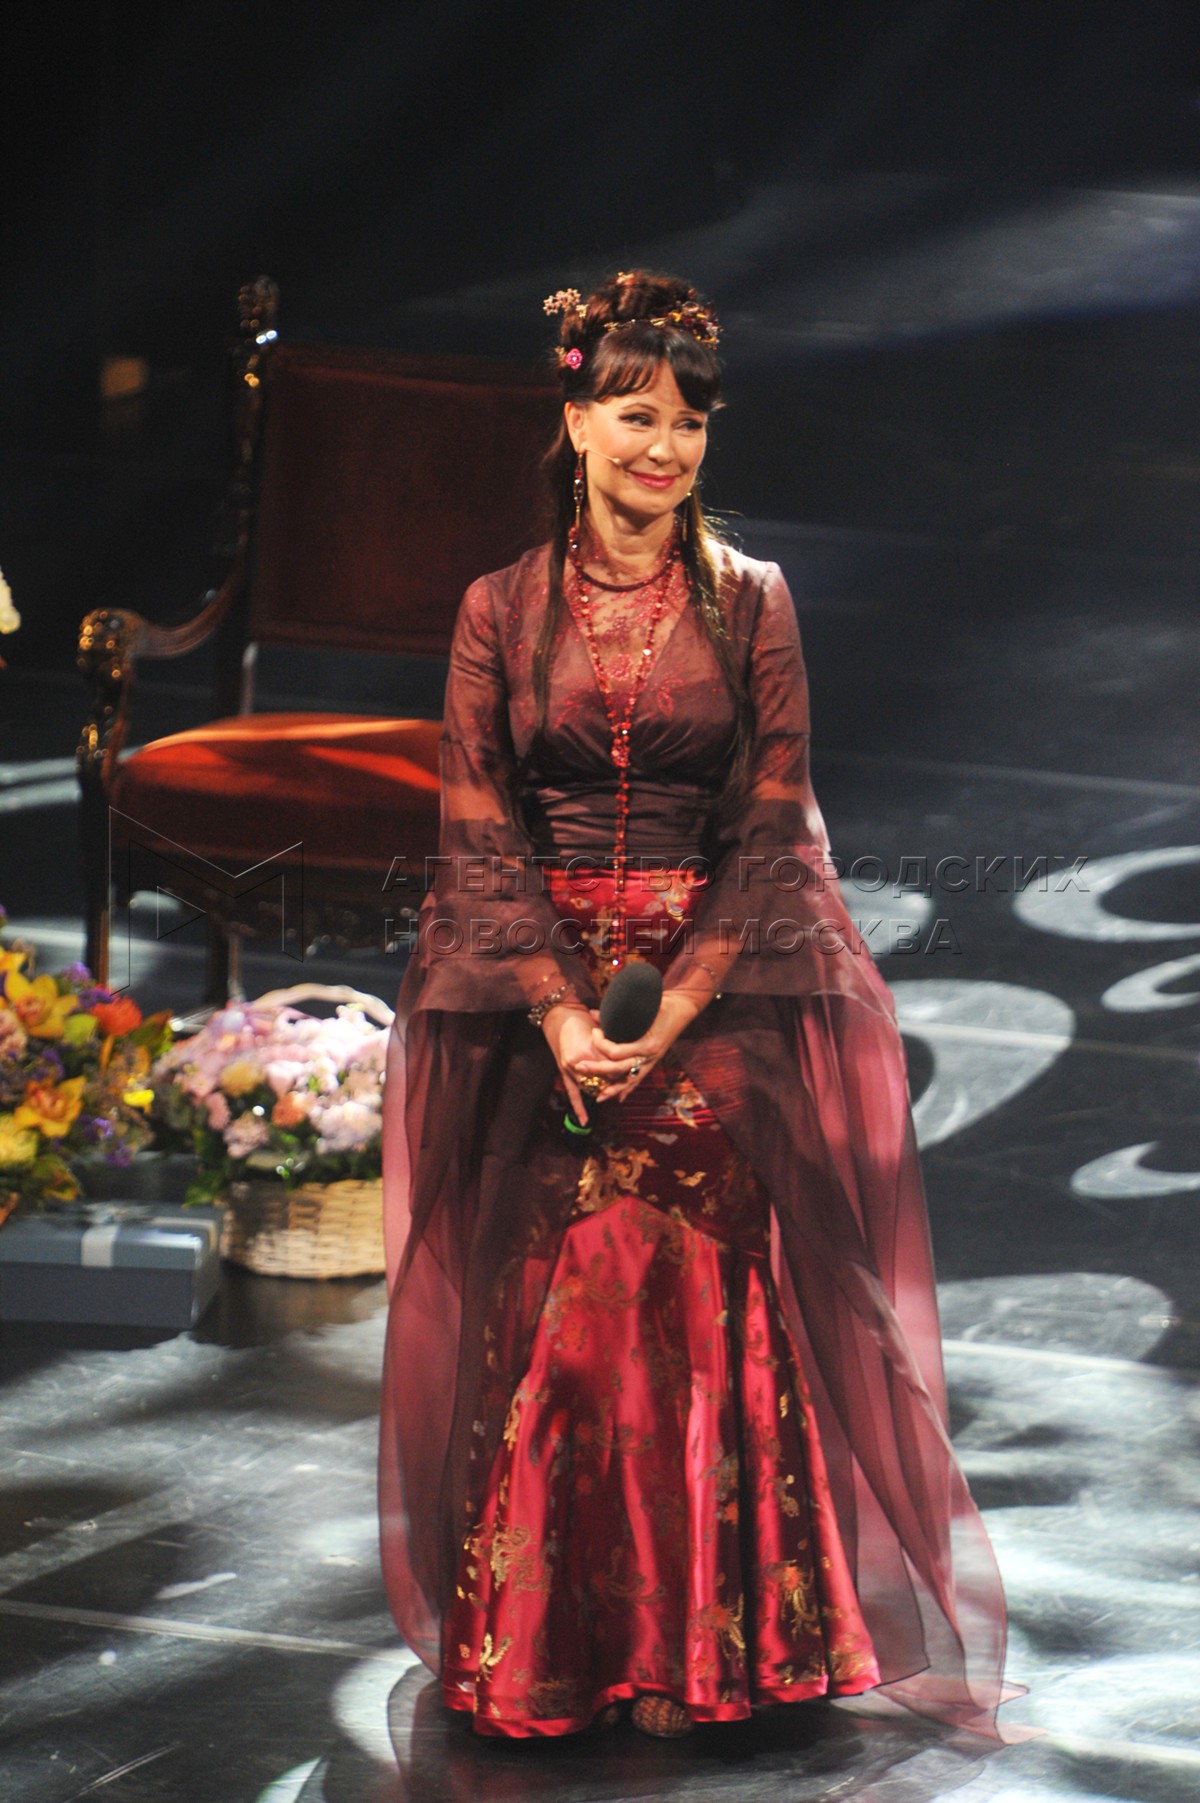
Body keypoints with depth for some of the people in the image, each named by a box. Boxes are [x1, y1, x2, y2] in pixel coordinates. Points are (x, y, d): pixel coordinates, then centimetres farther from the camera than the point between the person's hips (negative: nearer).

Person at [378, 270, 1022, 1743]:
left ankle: (699, 1647, 1)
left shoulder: (751, 605, 3)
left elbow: (770, 833, -2)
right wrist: (560, 1013, -13)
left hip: (718, 1003, -1)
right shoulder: (502, 610, 5)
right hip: (536, 1000, 1)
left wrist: (674, 1015, -13)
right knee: (546, 1312, -5)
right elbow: (476, 832, 0)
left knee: (702, 1307, -8)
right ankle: (547, 1652, 5)